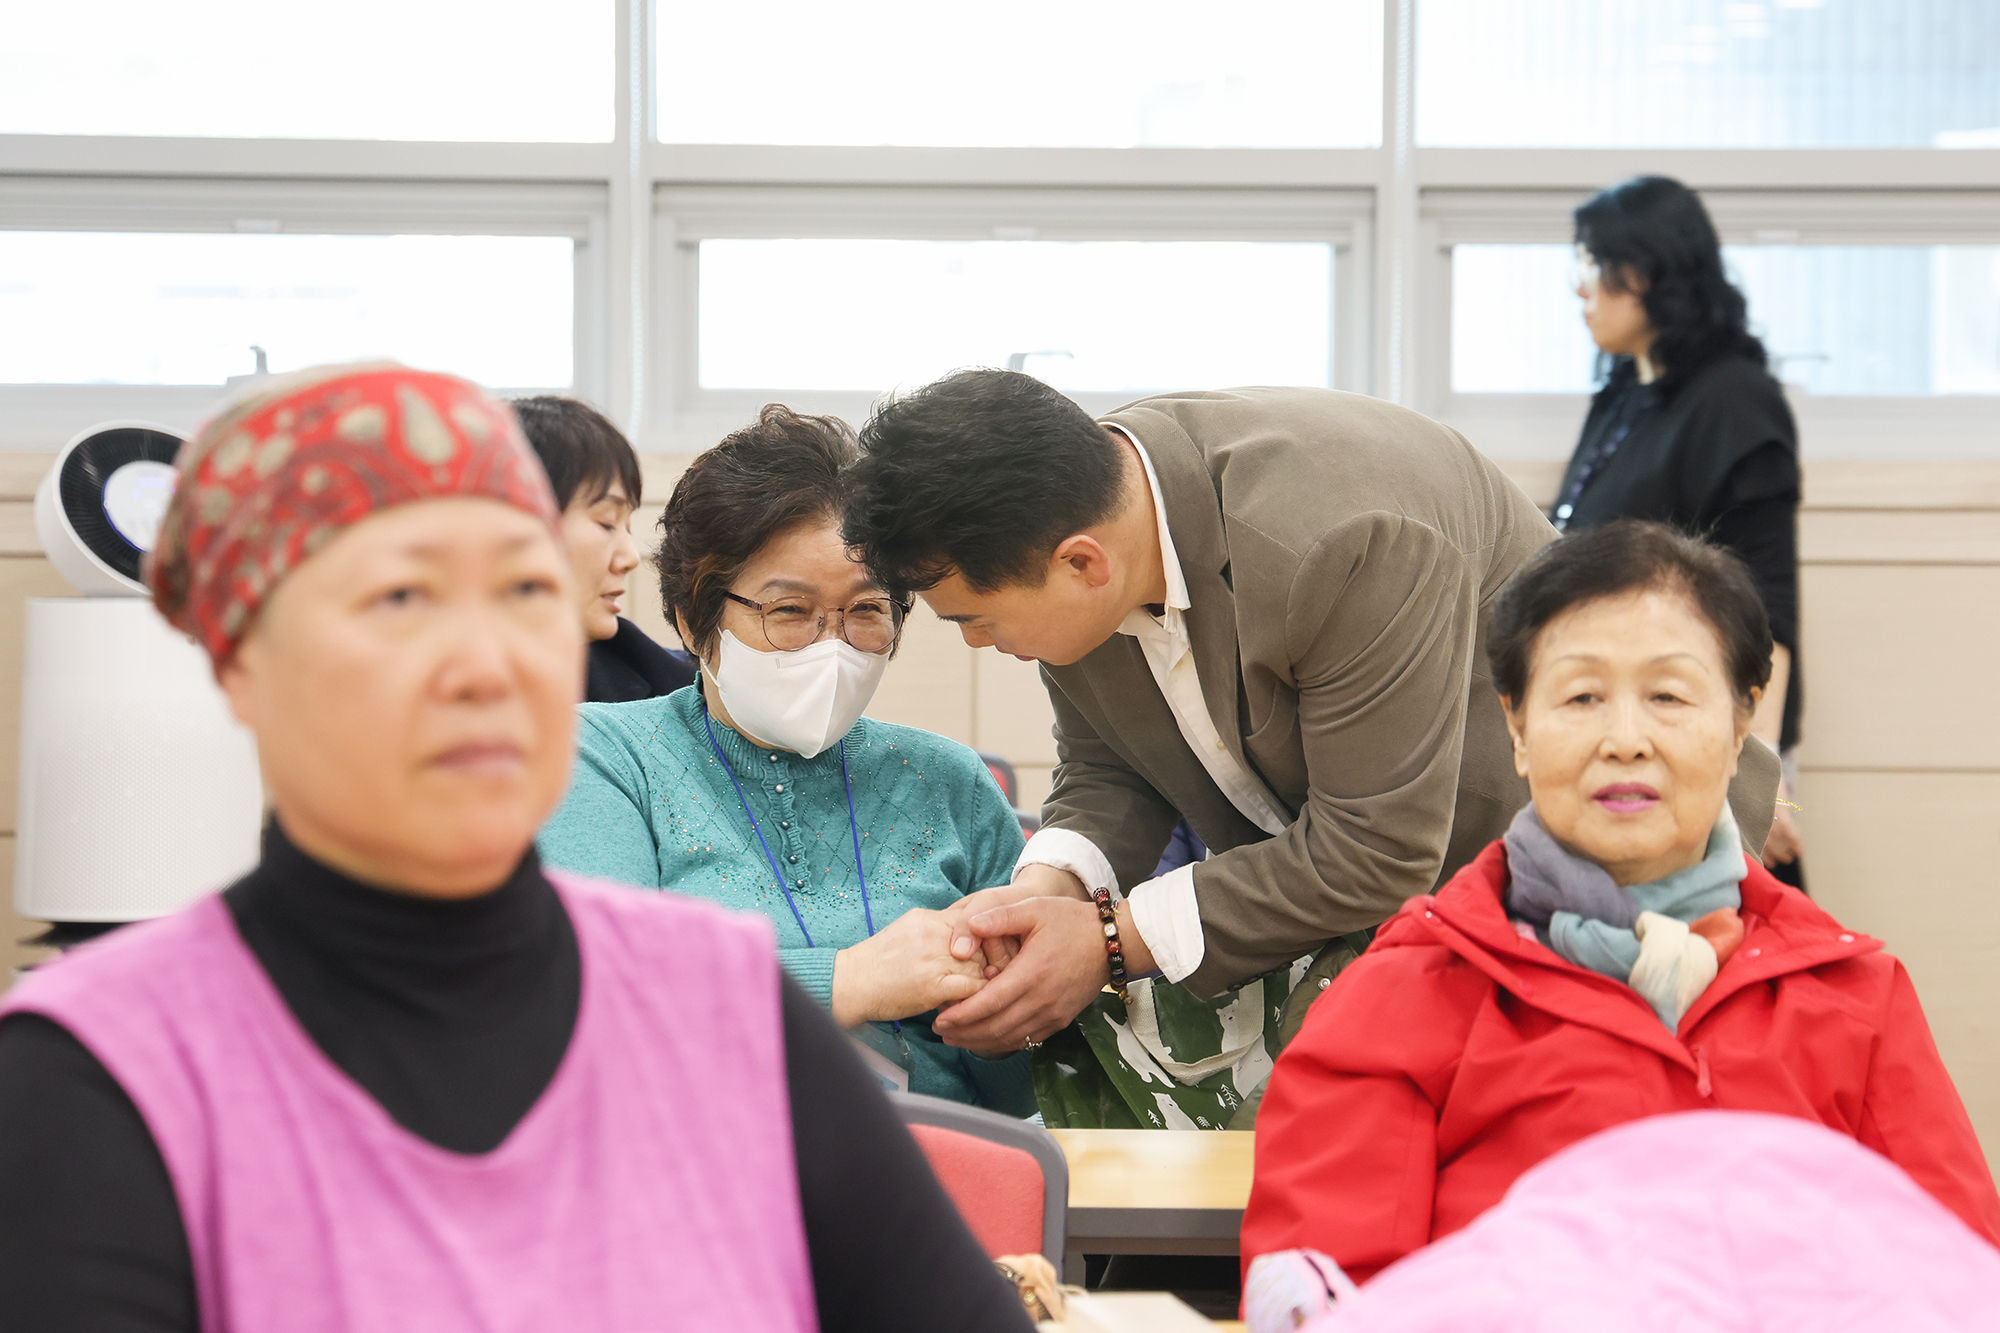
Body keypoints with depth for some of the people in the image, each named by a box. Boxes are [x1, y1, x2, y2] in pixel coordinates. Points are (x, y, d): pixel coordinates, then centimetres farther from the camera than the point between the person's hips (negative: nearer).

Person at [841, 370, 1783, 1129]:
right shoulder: (1069, 514, -11)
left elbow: (1379, 856, -29)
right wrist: (1048, 886, -20)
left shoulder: (1337, 543, -35)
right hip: (1306, 861, 8)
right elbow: (1106, 771, 3)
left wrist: (1113, 939, -27)